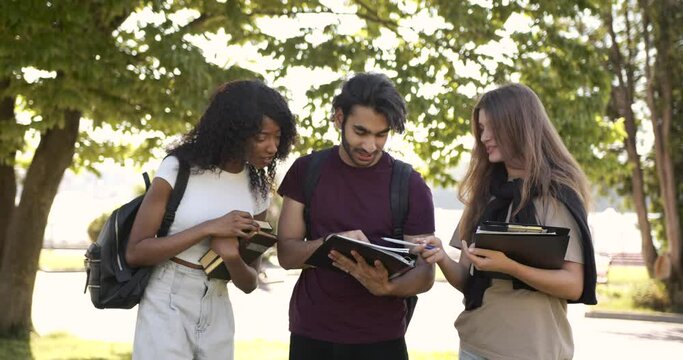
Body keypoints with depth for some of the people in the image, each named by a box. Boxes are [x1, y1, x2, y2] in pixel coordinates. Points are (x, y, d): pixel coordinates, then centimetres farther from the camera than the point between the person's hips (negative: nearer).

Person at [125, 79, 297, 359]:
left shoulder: (258, 188, 3)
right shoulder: (179, 168, -11)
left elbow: (249, 283, 6)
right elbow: (135, 253, -13)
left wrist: (232, 258, -17)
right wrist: (209, 228, -21)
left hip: (218, 314, 5)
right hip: (167, 307, -5)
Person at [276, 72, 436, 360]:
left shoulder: (410, 185, -5)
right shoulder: (307, 171, 0)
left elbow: (425, 271, -5)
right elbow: (286, 253, -3)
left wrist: (387, 287, -25)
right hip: (311, 336, 2)